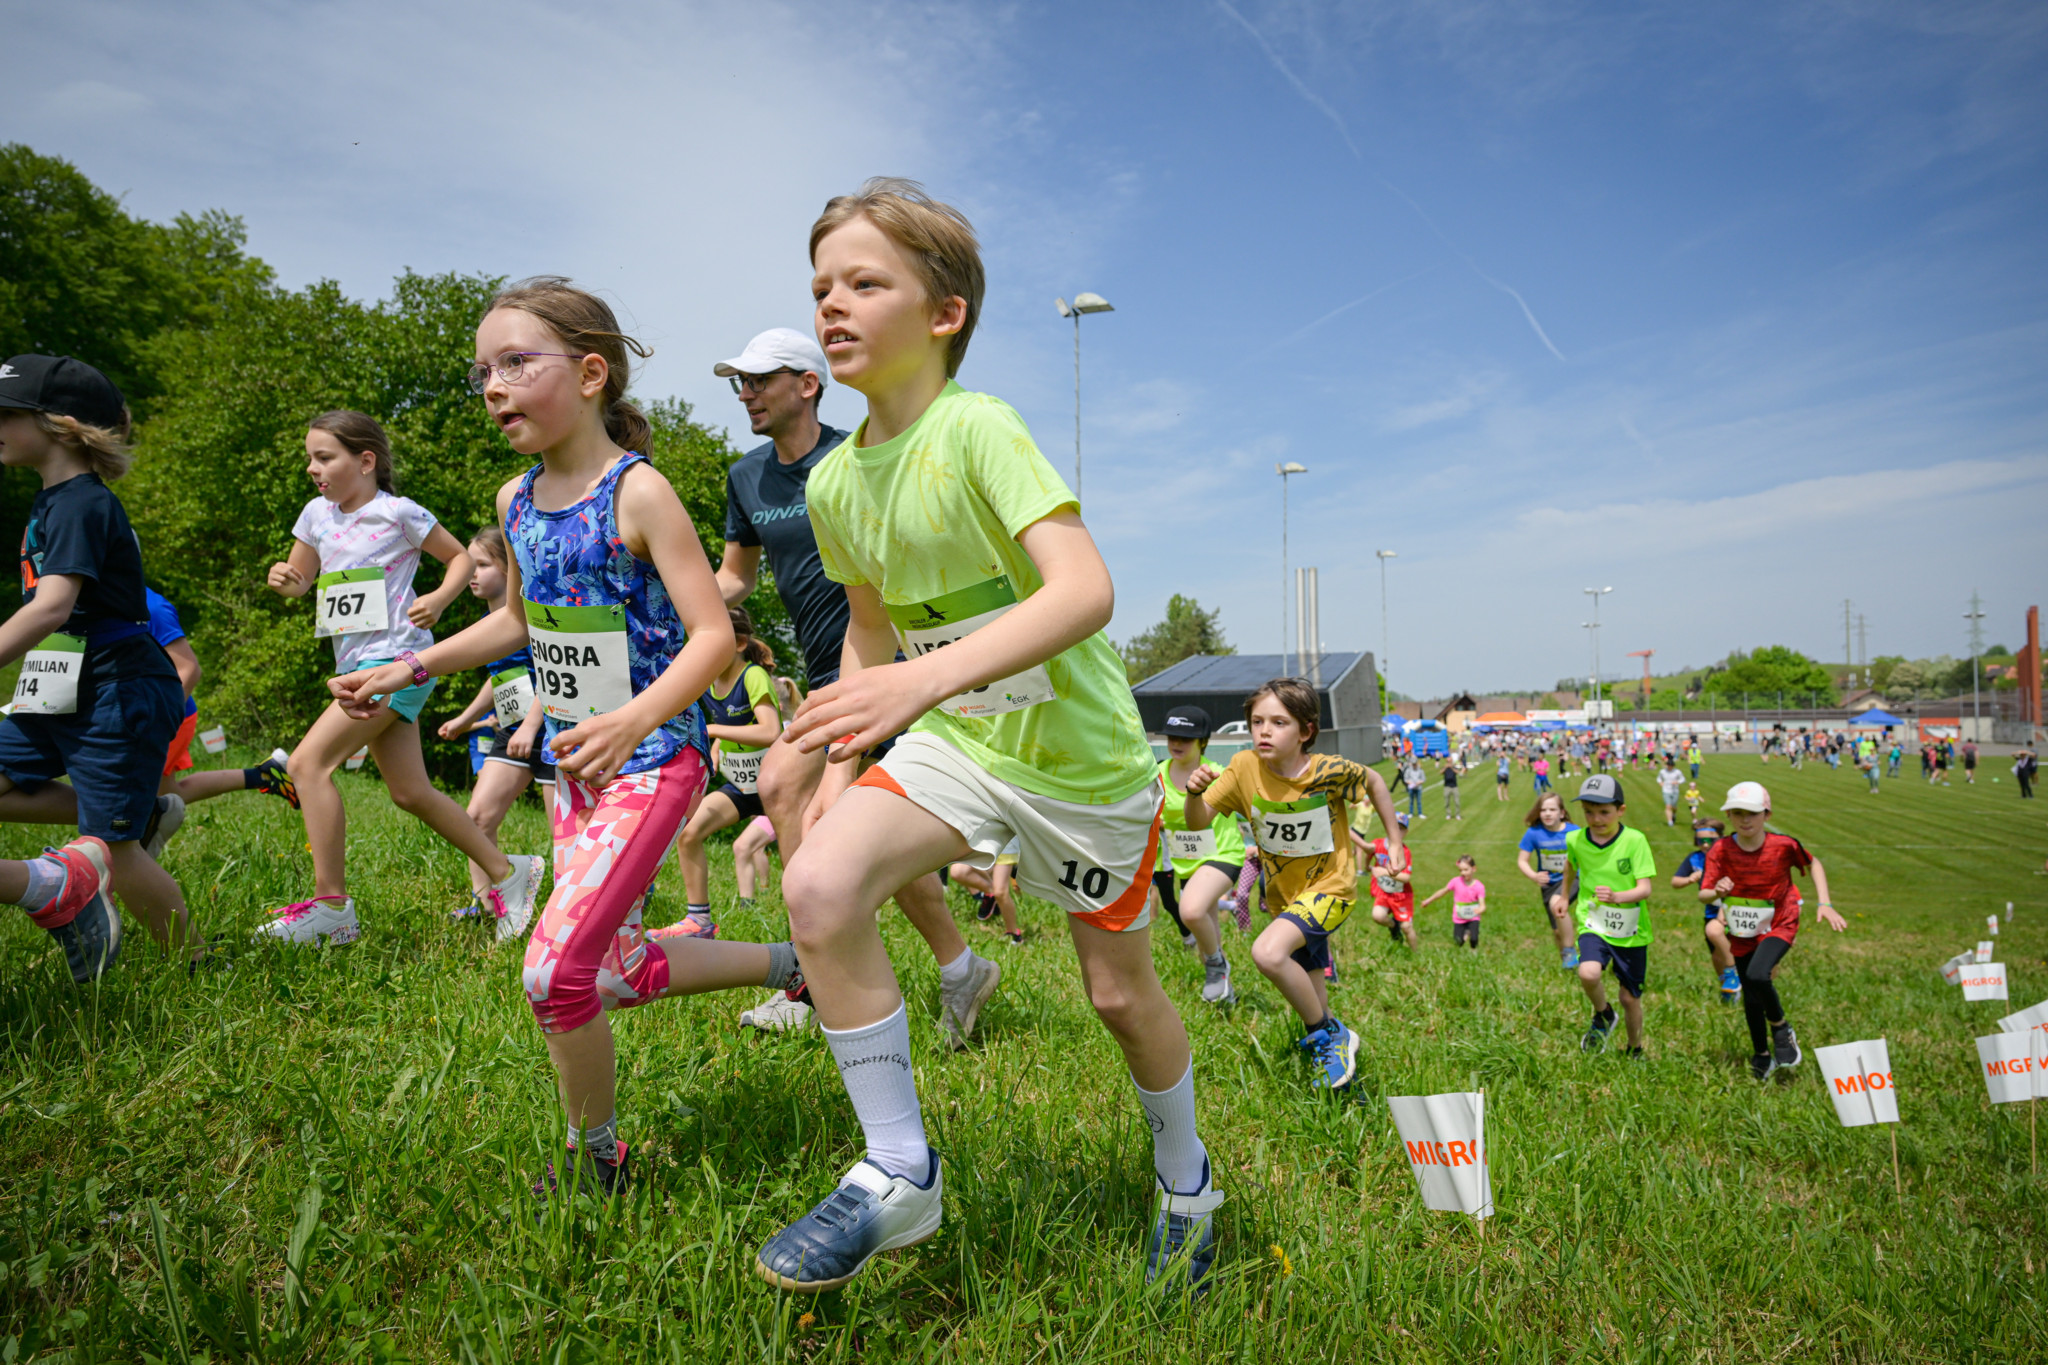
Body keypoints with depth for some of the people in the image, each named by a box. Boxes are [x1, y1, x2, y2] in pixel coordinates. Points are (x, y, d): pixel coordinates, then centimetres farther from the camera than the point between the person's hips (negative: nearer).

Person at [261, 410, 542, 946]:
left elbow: (461, 558, 3)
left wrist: (439, 598, -15)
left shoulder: (398, 512, -6)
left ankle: (330, 903, -11)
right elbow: (301, 581, 21)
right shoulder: (318, 514, 13)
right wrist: (282, 579, -2)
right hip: (357, 666, 8)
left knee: (308, 761, -16)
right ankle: (505, 872, 20)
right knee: (412, 794, 9)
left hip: (395, 660, -8)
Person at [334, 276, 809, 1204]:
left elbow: (713, 634, -21)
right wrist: (408, 671, 17)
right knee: (616, 973, 13)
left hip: (654, 760, -8)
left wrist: (634, 719, -35)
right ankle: (786, 964, 34)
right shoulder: (516, 501, 7)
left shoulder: (637, 492, -16)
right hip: (572, 763, 8)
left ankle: (595, 1162, 13)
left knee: (557, 969, -12)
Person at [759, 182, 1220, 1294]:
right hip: (952, 742, 5)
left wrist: (930, 676, -48)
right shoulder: (835, 484, -1)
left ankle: (1187, 1182, 41)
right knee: (818, 884, -21)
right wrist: (840, 765, 6)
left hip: (1081, 751, -4)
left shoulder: (978, 429, -22)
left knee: (1120, 990, 10)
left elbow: (1086, 592, -35)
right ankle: (898, 1176, -3)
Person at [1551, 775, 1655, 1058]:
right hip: (1593, 925, 1)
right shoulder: (1576, 840, -7)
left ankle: (1635, 1051, 38)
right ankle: (1603, 1016, 5)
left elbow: (1645, 889, -22)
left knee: (1631, 999, 10)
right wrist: (1564, 895, 29)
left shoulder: (1634, 840, -16)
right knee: (1588, 974, -28)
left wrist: (1617, 896, -41)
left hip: (1631, 931, -1)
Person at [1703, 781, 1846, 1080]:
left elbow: (1813, 865, 3)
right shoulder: (1720, 850, -16)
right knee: (1751, 999, 10)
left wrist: (1824, 904, -5)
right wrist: (1717, 891, -40)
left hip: (1778, 925, -2)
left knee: (1757, 976, -28)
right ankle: (1761, 1056, 33)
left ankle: (1781, 1028, 2)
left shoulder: (1783, 845, -17)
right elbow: (1703, 893, -17)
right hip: (1742, 932, 3)